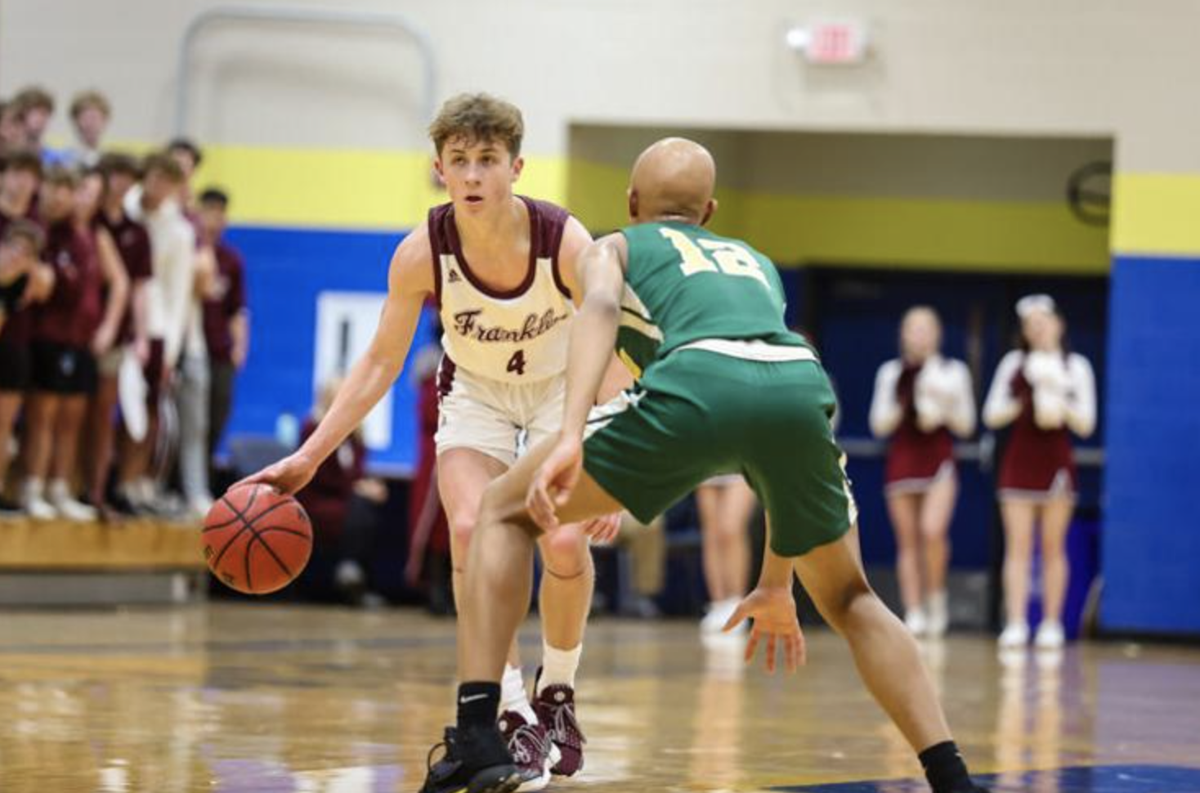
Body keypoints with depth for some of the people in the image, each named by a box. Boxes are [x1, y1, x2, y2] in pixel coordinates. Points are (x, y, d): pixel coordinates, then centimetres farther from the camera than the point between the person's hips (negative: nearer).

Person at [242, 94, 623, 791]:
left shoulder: (566, 243, -31)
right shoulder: (423, 253, -26)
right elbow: (381, 364, -14)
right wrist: (308, 457, -19)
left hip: (564, 388, -1)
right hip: (476, 391, 1)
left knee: (565, 544, -18)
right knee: (471, 532, -22)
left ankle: (558, 694, 10)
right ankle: (514, 718, -12)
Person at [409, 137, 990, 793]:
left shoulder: (615, 248, 30)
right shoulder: (756, 262, 44)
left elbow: (600, 307, 4)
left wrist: (570, 437, -12)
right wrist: (777, 584, 52)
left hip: (698, 380, -4)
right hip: (803, 384, 4)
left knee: (504, 512, 16)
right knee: (847, 599, 28)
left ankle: (477, 740, 1)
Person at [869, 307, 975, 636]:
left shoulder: (953, 371, 6)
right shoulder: (891, 372, 9)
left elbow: (966, 424, 8)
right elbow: (878, 424, 8)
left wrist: (944, 408, -11)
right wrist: (900, 410, -11)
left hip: (939, 460, -2)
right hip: (902, 461, 2)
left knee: (932, 531, -22)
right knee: (908, 541, 1)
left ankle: (936, 594, -1)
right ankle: (914, 613, 4)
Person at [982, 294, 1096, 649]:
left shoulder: (1076, 366, 4)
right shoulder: (1014, 363, 7)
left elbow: (1086, 425, 2)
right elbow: (992, 414, 5)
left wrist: (1063, 409, -16)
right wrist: (1019, 407, -13)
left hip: (1057, 461, 0)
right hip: (1019, 460, 0)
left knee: (1053, 547, 3)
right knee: (1018, 546, -6)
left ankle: (1051, 623, 7)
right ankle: (1016, 624, -10)